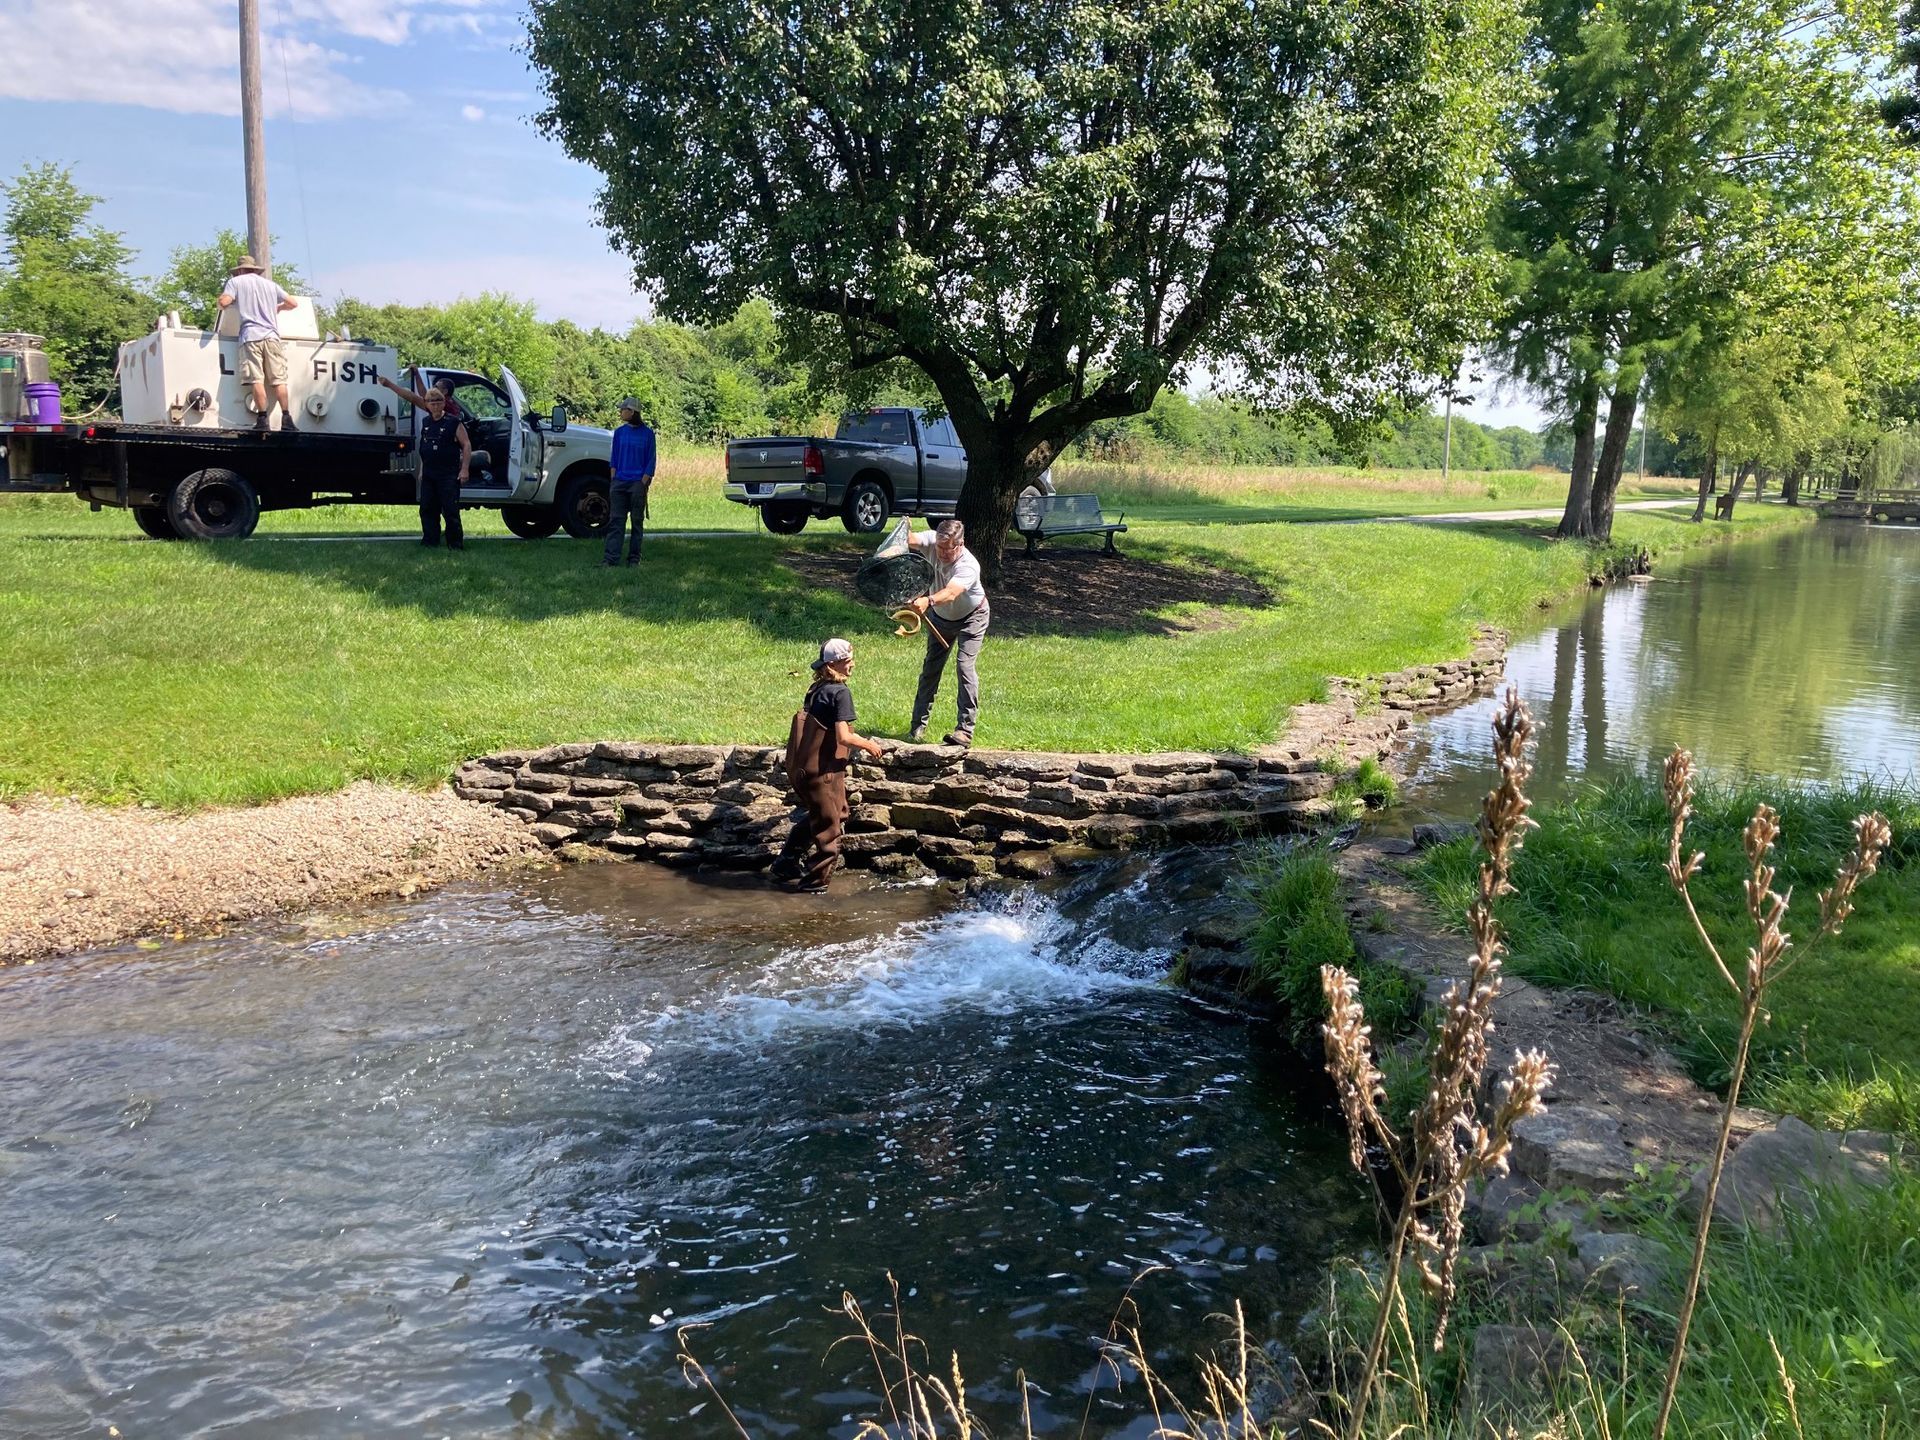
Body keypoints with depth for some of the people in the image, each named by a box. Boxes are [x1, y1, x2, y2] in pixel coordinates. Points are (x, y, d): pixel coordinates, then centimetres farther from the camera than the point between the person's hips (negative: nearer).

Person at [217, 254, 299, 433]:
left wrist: (221, 305, 20)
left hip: (251, 336, -3)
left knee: (257, 380, -8)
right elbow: (292, 303, 22)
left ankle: (262, 421, -13)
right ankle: (287, 420, -5)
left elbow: (224, 302, -3)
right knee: (279, 380, 1)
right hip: (272, 336, 3)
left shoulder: (236, 281, 10)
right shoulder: (270, 284, 20)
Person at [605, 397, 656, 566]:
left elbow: (650, 461, -1)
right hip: (619, 482, 3)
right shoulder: (619, 432, 8)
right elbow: (614, 459, 12)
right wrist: (613, 481, 2)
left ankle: (634, 558, 12)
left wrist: (644, 483, -9)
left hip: (638, 483, -3)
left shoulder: (647, 433, -1)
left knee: (637, 521, 5)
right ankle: (611, 557, -4)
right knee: (616, 520, -1)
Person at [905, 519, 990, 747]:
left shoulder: (968, 566, -38)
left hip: (971, 617, -5)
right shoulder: (934, 541, -23)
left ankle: (965, 729, -15)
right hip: (941, 616, 5)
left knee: (965, 665, -18)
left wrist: (928, 601, -74)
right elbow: (912, 540, -42)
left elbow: (951, 592, -55)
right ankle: (919, 725, 20)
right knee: (930, 667, 9)